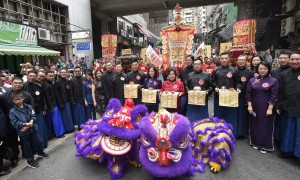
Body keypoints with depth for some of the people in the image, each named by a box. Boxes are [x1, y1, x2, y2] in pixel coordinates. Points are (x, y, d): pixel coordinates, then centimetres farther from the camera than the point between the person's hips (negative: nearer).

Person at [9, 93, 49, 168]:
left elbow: (33, 116, -2)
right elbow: (14, 123, -11)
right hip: (23, 132, -2)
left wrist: (30, 122, -20)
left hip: (33, 128, 2)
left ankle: (40, 153, 42)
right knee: (27, 146, 10)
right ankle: (30, 161, 28)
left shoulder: (29, 107, 0)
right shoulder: (12, 111, -5)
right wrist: (25, 124, -19)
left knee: (39, 141, 13)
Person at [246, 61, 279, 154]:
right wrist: (249, 106, -4)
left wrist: (270, 109, -12)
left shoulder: (273, 81, -5)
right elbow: (248, 94, 2)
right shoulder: (252, 80, 3)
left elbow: (273, 96, -7)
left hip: (266, 108, -2)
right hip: (254, 107, 3)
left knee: (265, 126, 5)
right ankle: (255, 142, 28)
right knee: (254, 124, 11)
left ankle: (265, 145, 20)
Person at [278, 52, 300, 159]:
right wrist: (280, 106, -1)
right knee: (288, 131, 14)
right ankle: (287, 150, 29)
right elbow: (280, 92, 4)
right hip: (288, 108, 2)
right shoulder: (284, 74, 6)